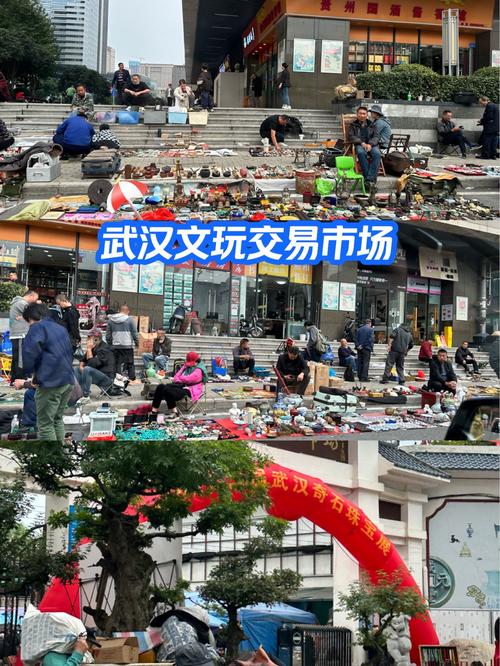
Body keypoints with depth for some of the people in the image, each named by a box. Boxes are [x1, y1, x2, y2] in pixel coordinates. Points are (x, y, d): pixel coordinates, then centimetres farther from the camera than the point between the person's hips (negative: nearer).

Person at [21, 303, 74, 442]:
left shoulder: (38, 327, -4)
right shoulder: (61, 328, 20)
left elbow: (30, 351, -19)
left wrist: (29, 372, -7)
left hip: (51, 382, -8)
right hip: (68, 380, 8)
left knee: (45, 424, -1)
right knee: (58, 419, 20)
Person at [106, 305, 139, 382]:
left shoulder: (110, 320, 7)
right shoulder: (129, 319, -4)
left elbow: (108, 335, 11)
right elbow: (134, 333, -2)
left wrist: (110, 344, 20)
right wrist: (136, 342, 11)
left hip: (115, 346, 3)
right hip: (127, 346, -3)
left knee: (117, 363, 6)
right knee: (130, 364, 3)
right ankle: (132, 379, 2)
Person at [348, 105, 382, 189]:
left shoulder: (371, 125, 22)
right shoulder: (353, 125, 18)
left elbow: (376, 137, 9)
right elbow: (350, 136, 4)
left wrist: (370, 144, -14)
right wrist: (361, 143, -13)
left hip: (371, 145, 1)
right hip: (359, 145, -1)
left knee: (377, 153, -34)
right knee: (361, 152, -39)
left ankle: (370, 178, -40)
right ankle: (367, 177, -39)